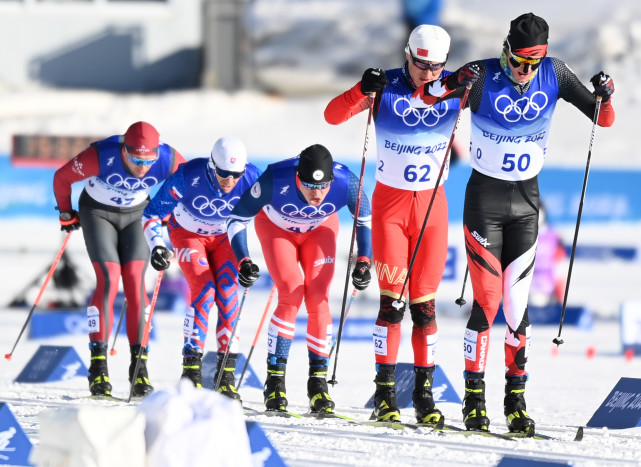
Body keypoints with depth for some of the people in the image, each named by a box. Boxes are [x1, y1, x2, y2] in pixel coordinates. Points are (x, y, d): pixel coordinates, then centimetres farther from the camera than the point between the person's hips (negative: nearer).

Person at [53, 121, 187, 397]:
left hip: (136, 214, 2)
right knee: (109, 280, -18)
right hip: (97, 212, -2)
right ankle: (98, 367, -16)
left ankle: (139, 367, -8)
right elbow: (62, 178, -15)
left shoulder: (168, 160, -26)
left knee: (136, 283, -11)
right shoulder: (100, 156, -33)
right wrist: (66, 214, 0)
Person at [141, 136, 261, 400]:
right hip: (188, 233, -2)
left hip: (223, 237, 2)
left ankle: (226, 375, -9)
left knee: (229, 293, -16)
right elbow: (151, 214, -22)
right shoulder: (188, 177, -33)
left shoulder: (251, 178, -27)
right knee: (204, 289, -22)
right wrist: (157, 247, -37)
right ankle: (191, 370, -18)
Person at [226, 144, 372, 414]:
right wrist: (243, 261, -33)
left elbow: (365, 219, -12)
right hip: (275, 227, -2)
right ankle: (275, 379, -11)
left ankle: (318, 381, -4)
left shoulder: (346, 183, -34)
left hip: (320, 230, 2)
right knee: (291, 293, -19)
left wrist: (364, 261, -22)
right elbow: (237, 218, -24)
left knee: (318, 298, -14)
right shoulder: (275, 180, -39)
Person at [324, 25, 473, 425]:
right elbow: (333, 115, -16)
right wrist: (362, 91, -34)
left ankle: (424, 391, 9)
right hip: (390, 203, -2)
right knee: (392, 300, -8)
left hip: (433, 205, 2)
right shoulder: (386, 86, -10)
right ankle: (385, 390, -2)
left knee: (425, 304, 2)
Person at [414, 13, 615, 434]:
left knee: (517, 301, 1)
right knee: (488, 299, -9)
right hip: (485, 198, -3)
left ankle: (516, 400, 10)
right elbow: (424, 97, -11)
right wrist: (452, 84, -32)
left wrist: (605, 96, -22)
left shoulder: (554, 75, -6)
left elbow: (602, 119, 0)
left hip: (526, 201, 3)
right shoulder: (483, 76, -14)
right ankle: (474, 398, -1)